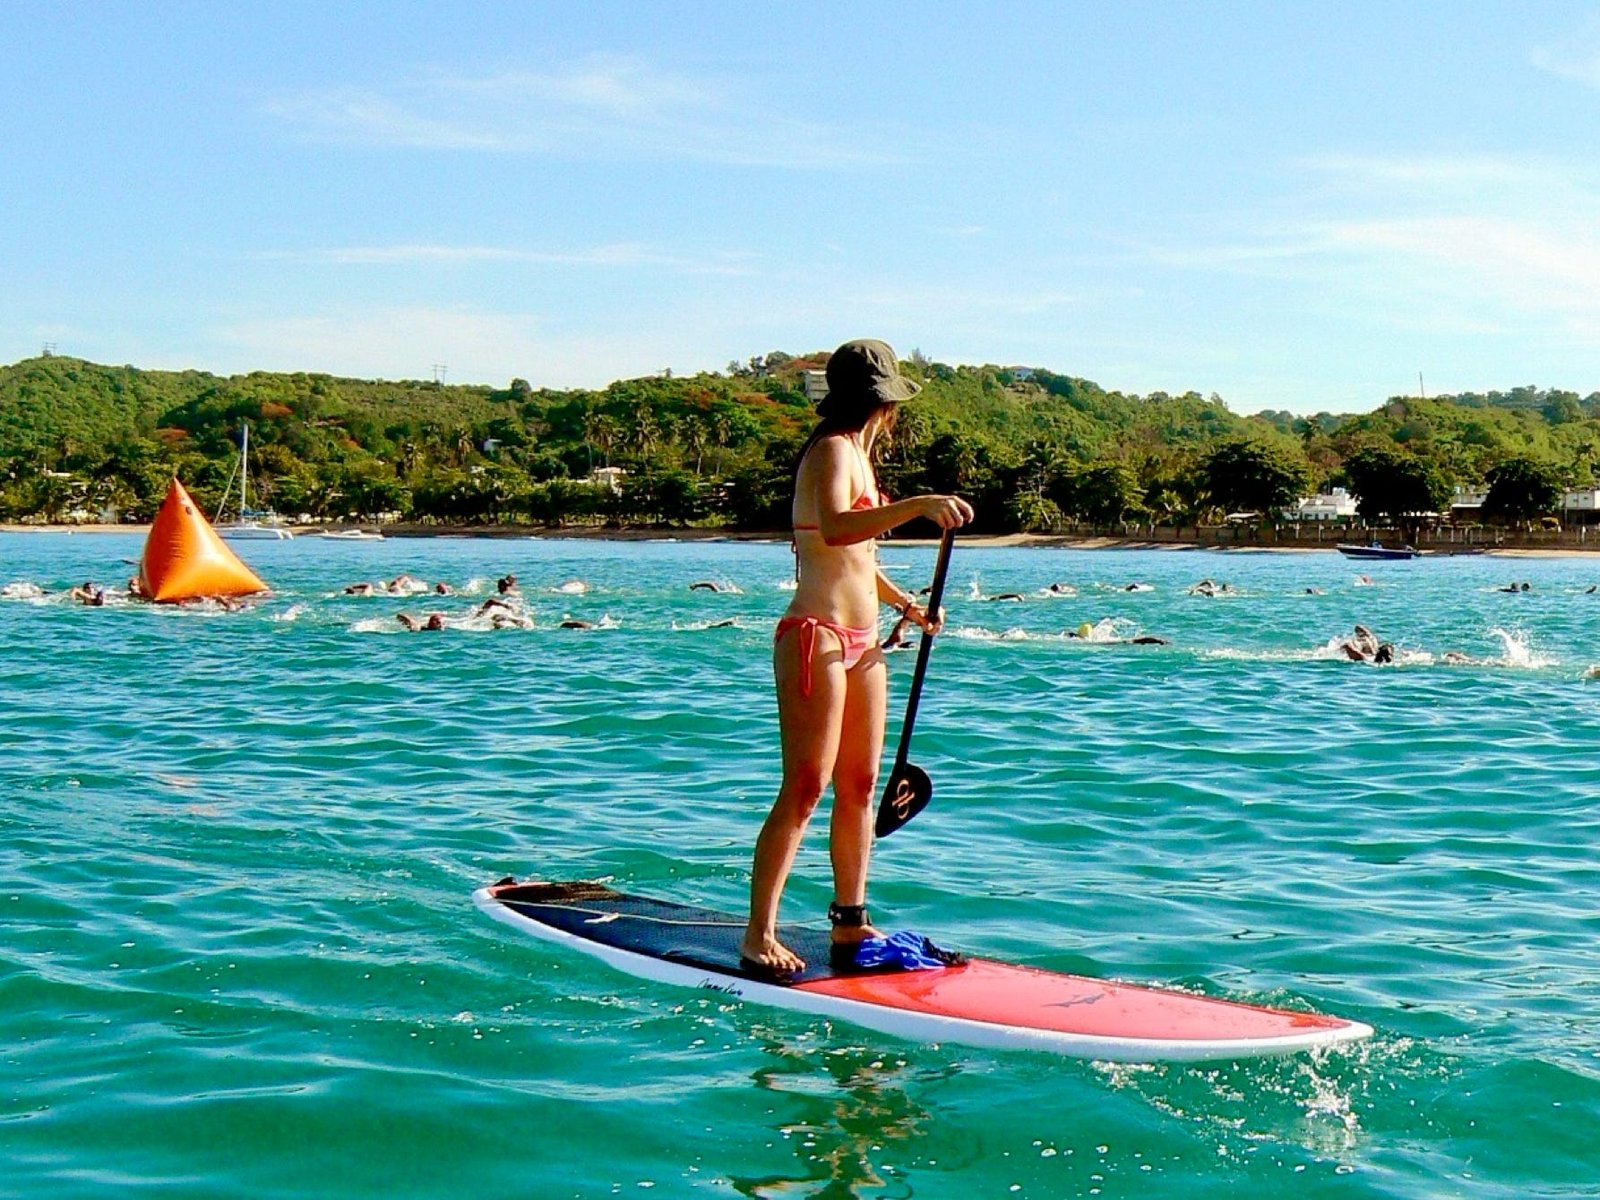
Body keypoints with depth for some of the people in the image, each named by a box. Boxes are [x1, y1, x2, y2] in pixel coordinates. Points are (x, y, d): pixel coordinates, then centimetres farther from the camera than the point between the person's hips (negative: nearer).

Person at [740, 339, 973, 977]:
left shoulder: (856, 453, 19)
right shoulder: (832, 450, -10)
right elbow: (835, 528, -31)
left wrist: (903, 601, 16)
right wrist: (920, 505, -37)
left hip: (861, 641, 9)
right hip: (817, 638, -9)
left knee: (859, 785, 11)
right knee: (805, 790, -11)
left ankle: (850, 920, 20)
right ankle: (758, 936, -9)